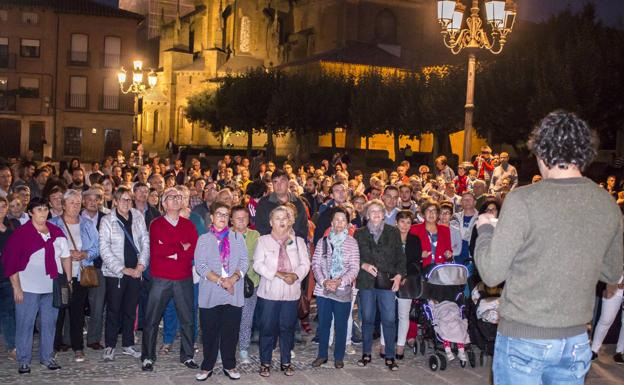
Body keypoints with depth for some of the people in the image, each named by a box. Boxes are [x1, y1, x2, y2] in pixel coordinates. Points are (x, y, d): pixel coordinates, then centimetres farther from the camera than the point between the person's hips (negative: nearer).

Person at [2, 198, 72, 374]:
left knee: (49, 323, 11)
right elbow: (10, 260, -8)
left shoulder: (56, 231, 6)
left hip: (52, 287, 4)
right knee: (25, 324, 3)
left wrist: (68, 280, 7)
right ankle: (23, 360, 16)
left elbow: (65, 256, 11)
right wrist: (16, 287, -10)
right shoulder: (21, 233, -6)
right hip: (28, 287, -4)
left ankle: (47, 356, 24)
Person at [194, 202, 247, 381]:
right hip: (210, 294, -1)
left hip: (234, 294, 1)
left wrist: (233, 278, -15)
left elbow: (244, 262, 3)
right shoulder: (204, 239, 6)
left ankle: (229, 366, 19)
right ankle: (207, 367, 17)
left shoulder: (238, 237, 11)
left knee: (231, 332, 6)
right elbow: (200, 266, -5)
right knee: (210, 332, 5)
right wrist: (220, 281, -15)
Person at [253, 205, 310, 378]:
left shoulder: (298, 241, 9)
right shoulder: (263, 240, 2)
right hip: (269, 292, -2)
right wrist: (277, 274, -18)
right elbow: (258, 264, -7)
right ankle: (265, 363, 14)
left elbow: (305, 264, 4)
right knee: (268, 328, 2)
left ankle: (285, 362, 21)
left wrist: (295, 275, -16)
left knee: (287, 327, 8)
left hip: (291, 292, 2)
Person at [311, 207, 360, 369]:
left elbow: (354, 268, -5)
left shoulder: (352, 243, -2)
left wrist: (340, 281, -18)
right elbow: (315, 264, 1)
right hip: (323, 289, 2)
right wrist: (323, 281, -13)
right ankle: (322, 354, 25)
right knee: (323, 323, 11)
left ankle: (339, 357, 21)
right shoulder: (323, 241, 4)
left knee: (341, 325, 7)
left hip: (343, 291, -2)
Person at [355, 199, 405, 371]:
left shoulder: (393, 232, 8)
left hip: (388, 281, -1)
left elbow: (400, 256, 7)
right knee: (367, 318, 7)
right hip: (366, 281, 1)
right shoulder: (359, 233, 8)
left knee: (389, 319, -2)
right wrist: (364, 265, -10)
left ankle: (389, 356, 8)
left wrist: (399, 274, -4)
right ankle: (366, 353, 20)